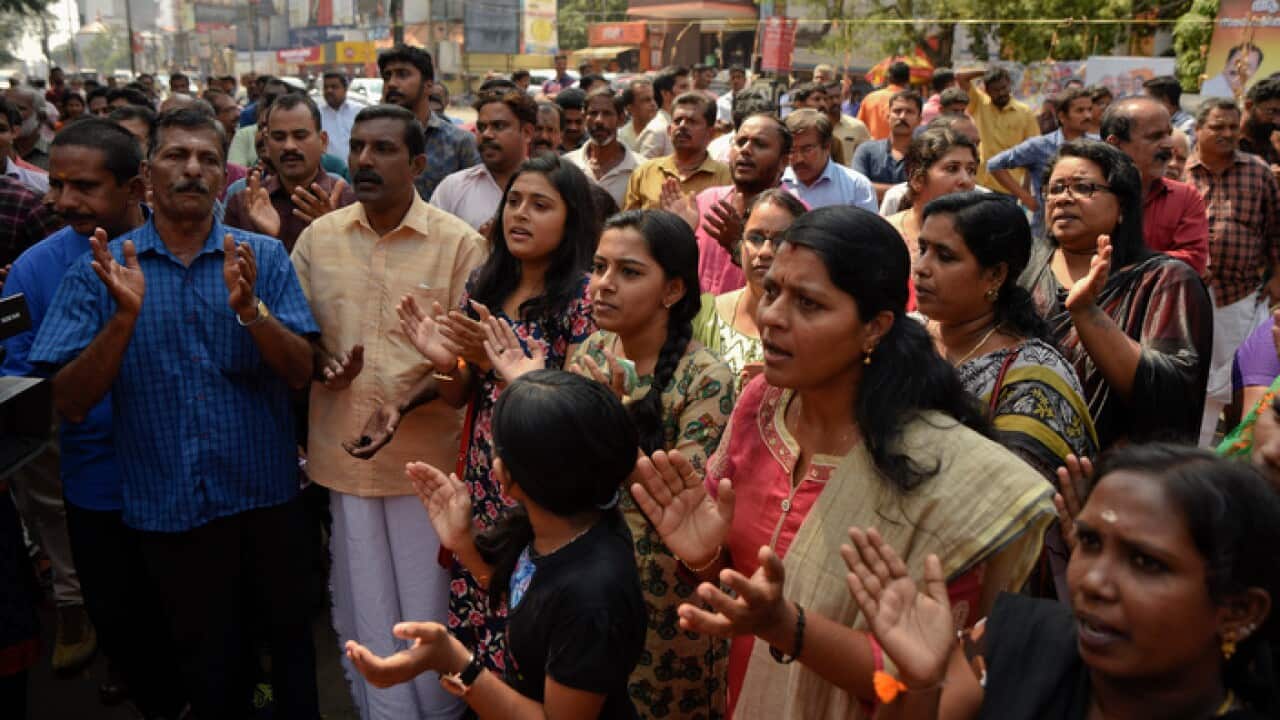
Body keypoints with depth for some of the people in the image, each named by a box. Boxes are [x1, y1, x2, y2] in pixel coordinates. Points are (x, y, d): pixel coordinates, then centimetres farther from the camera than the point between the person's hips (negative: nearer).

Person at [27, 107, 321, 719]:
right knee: (207, 660, 17)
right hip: (169, 503, 0)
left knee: (289, 635, 18)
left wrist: (249, 308, -28)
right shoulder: (102, 268, -2)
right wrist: (124, 316, -23)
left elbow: (300, 372, -10)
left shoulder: (263, 257, -2)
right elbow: (70, 404, -8)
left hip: (265, 494, 1)